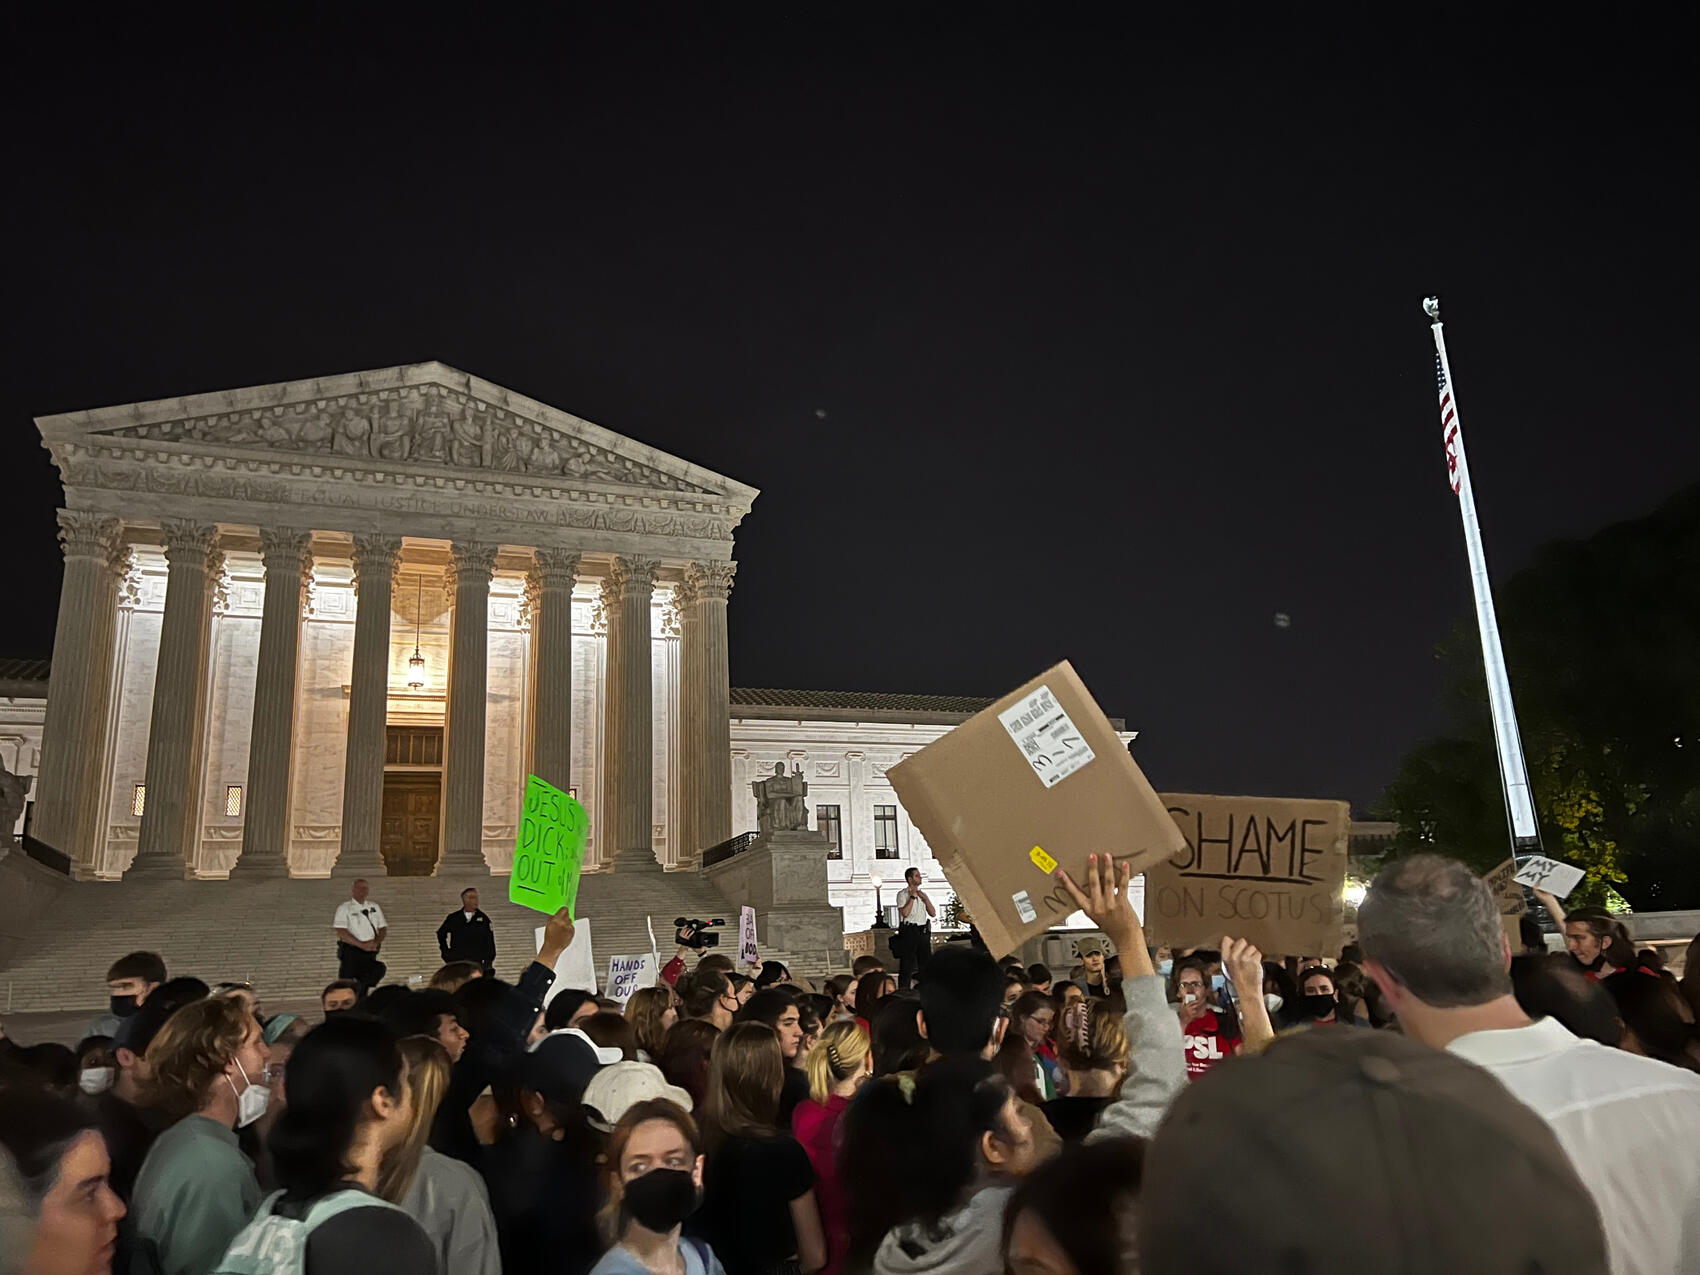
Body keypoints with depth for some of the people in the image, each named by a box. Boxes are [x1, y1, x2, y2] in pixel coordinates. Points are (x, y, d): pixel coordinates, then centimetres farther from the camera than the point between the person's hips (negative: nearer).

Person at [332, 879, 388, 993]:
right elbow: (341, 932, -12)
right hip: (351, 952, -5)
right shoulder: (344, 908, -2)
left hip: (370, 953, 5)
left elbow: (383, 928, 13)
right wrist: (362, 945, -18)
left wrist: (376, 942, -8)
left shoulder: (374, 907, 13)